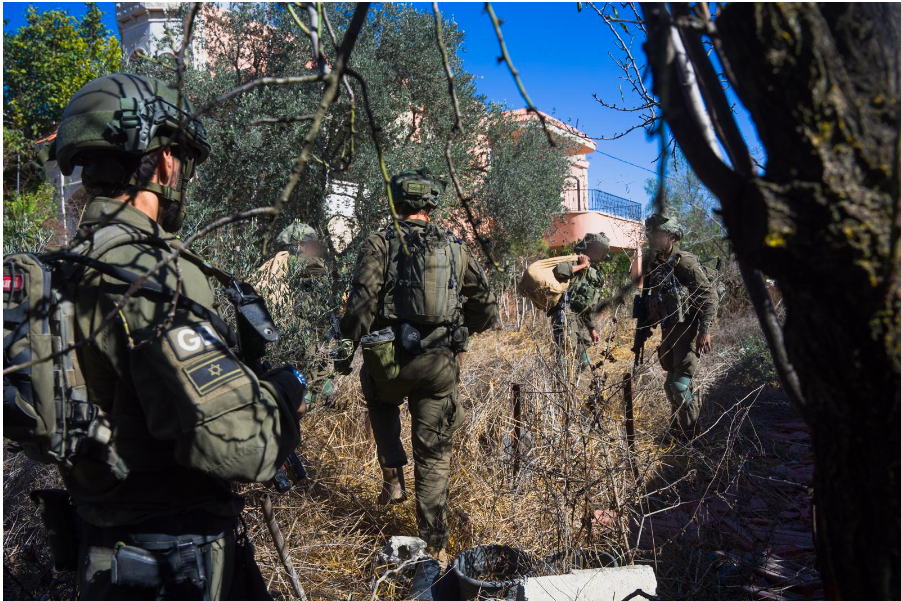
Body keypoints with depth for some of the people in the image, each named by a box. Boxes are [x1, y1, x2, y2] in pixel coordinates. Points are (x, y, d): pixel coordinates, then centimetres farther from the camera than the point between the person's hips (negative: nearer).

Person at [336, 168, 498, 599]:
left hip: (389, 360, -1)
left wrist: (349, 348, 3)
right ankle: (434, 552, 14)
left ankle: (393, 476, 26)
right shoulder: (456, 248, 6)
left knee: (380, 399, 35)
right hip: (440, 366, 2)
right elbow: (487, 309, 11)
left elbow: (361, 305, -13)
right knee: (433, 458, 10)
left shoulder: (380, 244, -4)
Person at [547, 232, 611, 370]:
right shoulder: (574, 263, -2)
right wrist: (582, 265, -15)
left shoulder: (596, 275, 20)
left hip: (581, 319, 9)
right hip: (565, 315, -9)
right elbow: (558, 270, -28)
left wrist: (593, 328, 20)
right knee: (569, 351, -18)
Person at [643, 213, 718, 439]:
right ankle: (678, 428, 30)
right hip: (668, 331, 8)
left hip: (688, 330, -8)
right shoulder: (654, 266, 10)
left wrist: (705, 330, -19)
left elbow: (709, 296, -15)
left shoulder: (685, 262, -13)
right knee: (670, 385, 15)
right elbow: (649, 300, 18)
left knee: (680, 385, -10)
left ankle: (692, 435, 5)